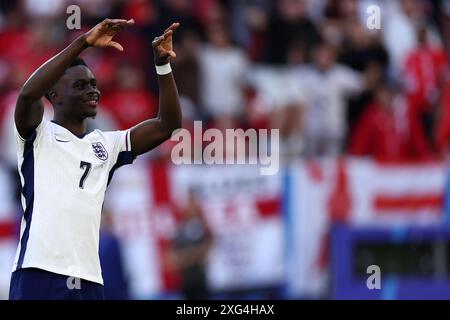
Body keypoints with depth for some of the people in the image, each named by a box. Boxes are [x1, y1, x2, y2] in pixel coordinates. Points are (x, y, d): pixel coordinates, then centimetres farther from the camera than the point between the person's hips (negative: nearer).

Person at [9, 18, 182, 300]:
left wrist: (162, 64, 1)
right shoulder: (39, 136, 4)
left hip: (89, 282, 6)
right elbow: (28, 94, -17)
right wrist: (84, 42, -20)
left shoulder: (106, 145, 19)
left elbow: (167, 124, 13)